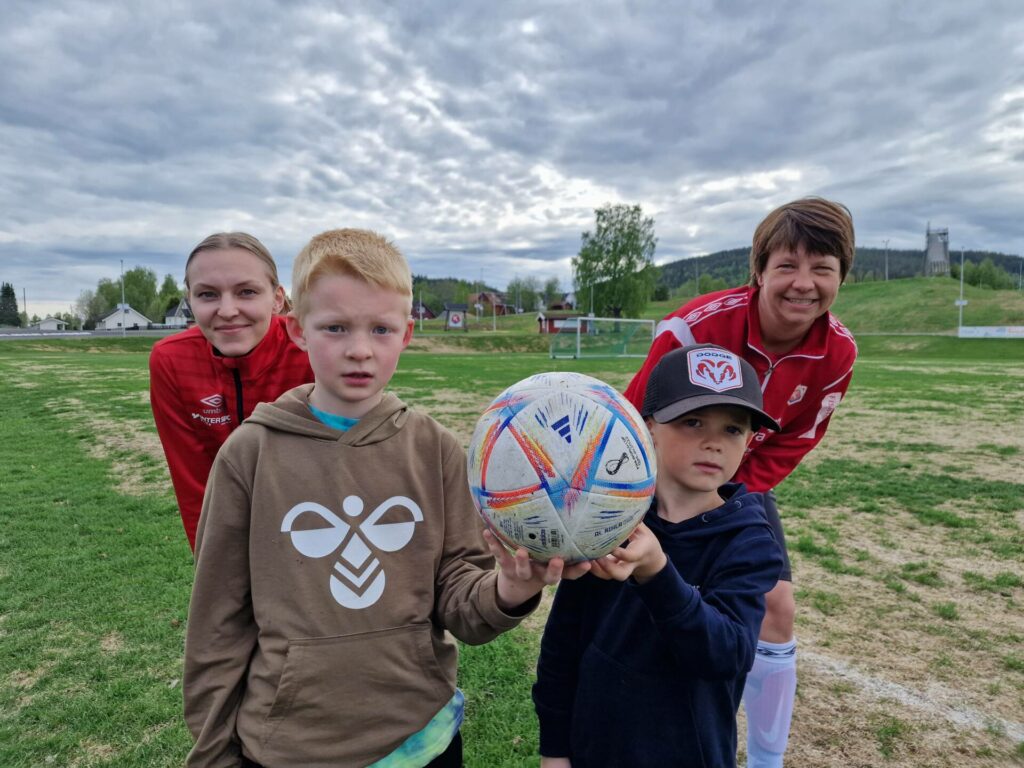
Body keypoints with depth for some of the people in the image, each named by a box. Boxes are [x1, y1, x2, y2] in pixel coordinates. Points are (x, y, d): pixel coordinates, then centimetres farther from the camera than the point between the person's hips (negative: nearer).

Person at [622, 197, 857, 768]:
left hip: (743, 483, 4)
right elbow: (638, 416, -21)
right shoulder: (700, 323, -31)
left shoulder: (838, 354, -16)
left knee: (778, 608, 3)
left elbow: (791, 444, -4)